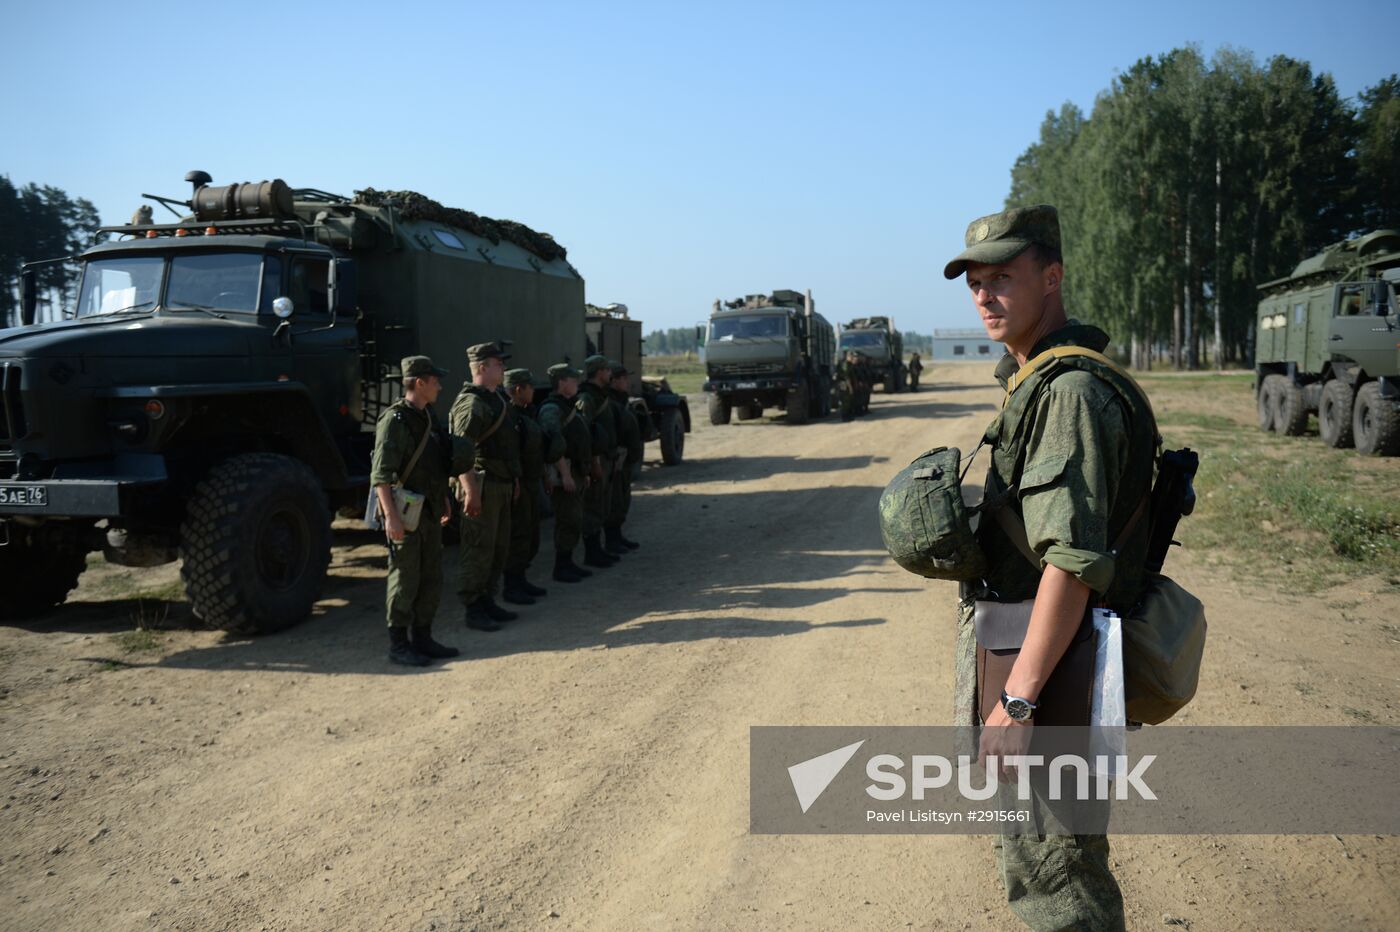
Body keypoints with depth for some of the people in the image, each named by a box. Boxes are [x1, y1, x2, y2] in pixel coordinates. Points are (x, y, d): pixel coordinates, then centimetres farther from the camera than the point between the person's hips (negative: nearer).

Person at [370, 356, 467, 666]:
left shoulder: (426, 418, 14)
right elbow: (380, 474, -20)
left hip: (429, 513, 9)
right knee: (404, 581, -2)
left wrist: (443, 501, 25)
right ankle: (398, 646, 8)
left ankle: (422, 639, 22)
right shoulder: (394, 420, -14)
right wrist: (391, 515, -26)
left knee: (431, 579, 12)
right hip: (406, 515, -9)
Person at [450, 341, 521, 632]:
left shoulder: (495, 400, 16)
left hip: (501, 485, 10)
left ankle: (487, 602, 25)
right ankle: (473, 610, 4)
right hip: (482, 485, -10)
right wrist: (471, 492, -27)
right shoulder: (470, 403, -16)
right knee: (478, 550, -4)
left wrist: (513, 478, 23)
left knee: (499, 548, 15)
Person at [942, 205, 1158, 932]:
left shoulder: (1070, 391, -20)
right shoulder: (1033, 383, 13)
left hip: (1044, 673, -10)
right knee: (1033, 851, 23)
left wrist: (1017, 701, -28)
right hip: (1013, 653, 10)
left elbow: (1073, 563, -27)